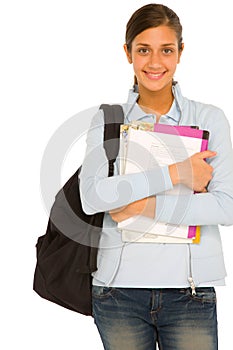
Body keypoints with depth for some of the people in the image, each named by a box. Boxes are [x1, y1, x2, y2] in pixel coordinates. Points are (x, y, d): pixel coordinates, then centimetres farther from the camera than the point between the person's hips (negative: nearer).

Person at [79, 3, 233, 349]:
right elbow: (91, 197, -12)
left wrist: (147, 206, -14)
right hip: (119, 288, 1)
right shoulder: (107, 120, 4)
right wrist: (175, 173, -16)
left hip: (189, 290, 0)